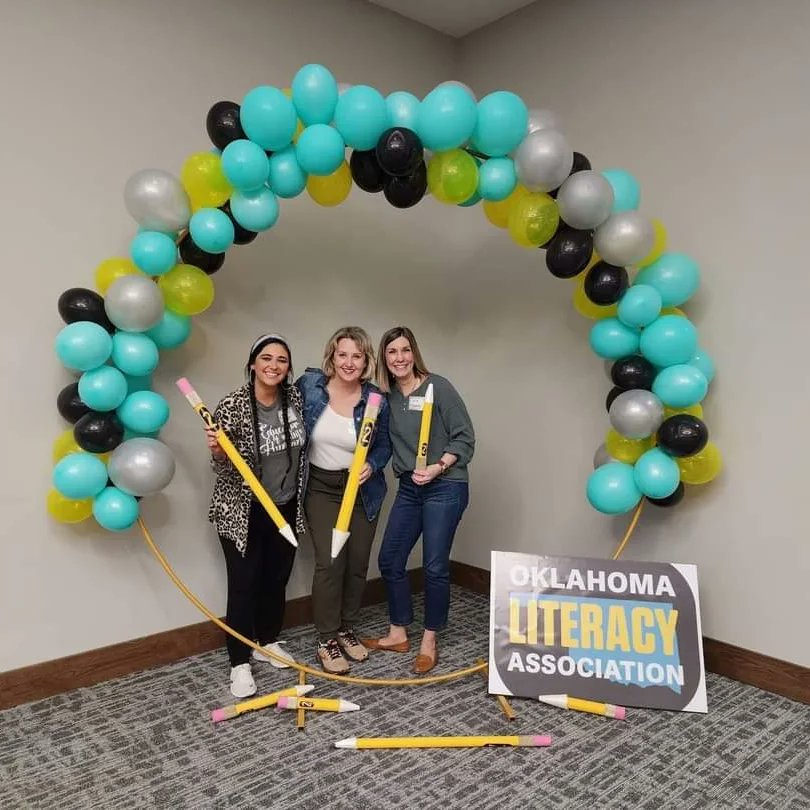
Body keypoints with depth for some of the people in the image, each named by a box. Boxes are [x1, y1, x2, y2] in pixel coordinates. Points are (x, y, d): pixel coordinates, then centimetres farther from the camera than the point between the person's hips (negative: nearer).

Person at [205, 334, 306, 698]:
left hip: (285, 506, 5)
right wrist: (217, 452, -35)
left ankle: (268, 642, 36)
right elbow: (224, 467, -15)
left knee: (277, 578, 15)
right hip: (242, 511, -5)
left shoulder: (294, 396, -4)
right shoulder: (232, 407, -19)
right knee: (244, 583, 0)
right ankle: (240, 663, 16)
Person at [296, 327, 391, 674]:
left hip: (362, 490, 2)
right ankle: (327, 640, 10)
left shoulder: (376, 400, -10)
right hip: (321, 489, -2)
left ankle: (346, 629, 31)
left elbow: (384, 445, 1)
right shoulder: (309, 384, -12)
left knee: (358, 563, 10)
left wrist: (372, 466, -18)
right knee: (330, 562, -8)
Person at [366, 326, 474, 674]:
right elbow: (386, 442, 14)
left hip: (445, 487, -6)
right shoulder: (387, 395, 6)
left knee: (434, 566, 1)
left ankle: (429, 642, 20)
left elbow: (464, 437, -9)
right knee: (389, 560, 10)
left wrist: (437, 468, -19)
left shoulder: (438, 387, -10)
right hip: (409, 488, 6)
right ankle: (398, 634, 29)